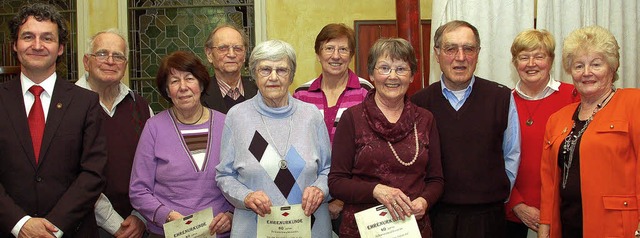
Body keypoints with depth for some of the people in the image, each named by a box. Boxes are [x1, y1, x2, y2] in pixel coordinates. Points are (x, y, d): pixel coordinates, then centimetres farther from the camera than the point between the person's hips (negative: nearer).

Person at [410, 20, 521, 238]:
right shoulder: (419, 103, 1)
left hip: (487, 215, 0)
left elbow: (512, 156, 8)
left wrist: (498, 196, 6)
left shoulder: (502, 98, 0)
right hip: (434, 215, 0)